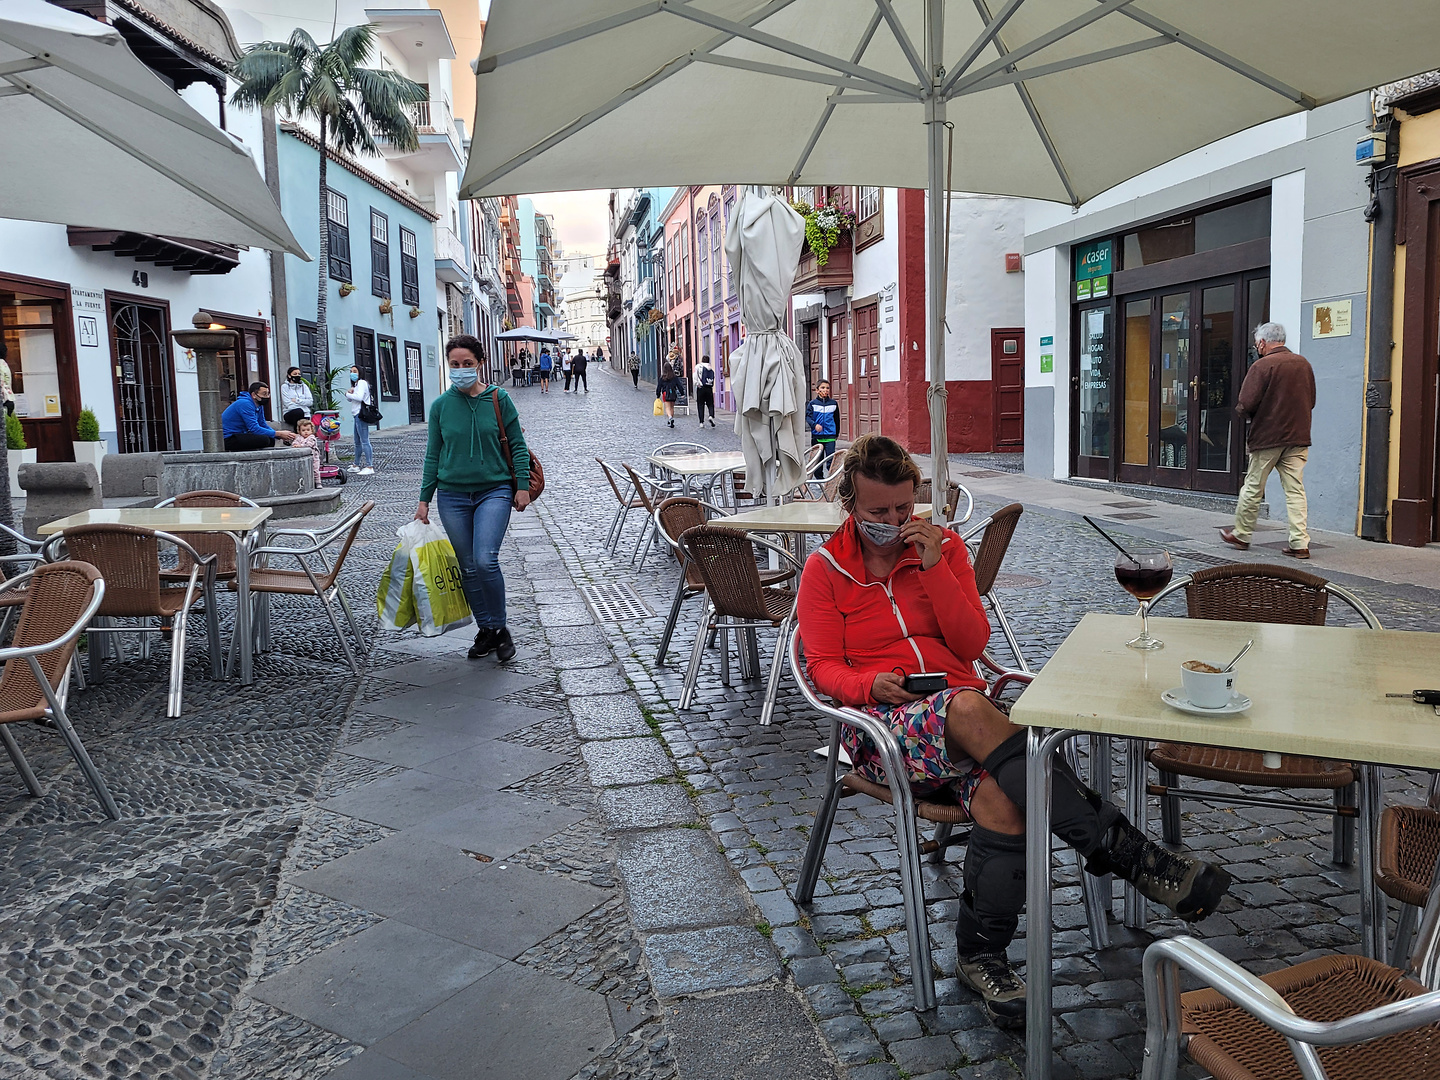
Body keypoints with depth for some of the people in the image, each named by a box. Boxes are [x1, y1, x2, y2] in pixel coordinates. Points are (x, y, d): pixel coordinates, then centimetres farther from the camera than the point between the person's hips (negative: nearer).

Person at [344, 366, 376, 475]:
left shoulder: (362, 383, -7)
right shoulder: (356, 384, 24)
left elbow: (359, 397, -21)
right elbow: (349, 399, 20)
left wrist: (348, 394, -6)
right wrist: (349, 393, -1)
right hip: (357, 415, 11)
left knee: (364, 441, -14)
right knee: (357, 442, 15)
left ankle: (370, 467, -17)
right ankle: (356, 466, 23)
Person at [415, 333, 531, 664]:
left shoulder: (498, 398, -1)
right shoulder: (441, 405, 4)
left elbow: (517, 445, 3)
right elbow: (433, 455, 9)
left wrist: (522, 486, -4)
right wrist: (424, 499, 7)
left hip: (494, 491, -3)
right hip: (453, 495, 3)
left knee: (485, 560, -17)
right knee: (468, 568, 6)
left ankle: (500, 628, 0)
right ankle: (486, 630, 19)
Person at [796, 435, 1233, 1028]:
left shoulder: (942, 545, 12)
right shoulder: (826, 570, 8)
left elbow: (973, 643, 3)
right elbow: (825, 668, 3)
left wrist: (934, 566, -8)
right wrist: (872, 684, -19)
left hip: (963, 707, 3)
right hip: (885, 724, -2)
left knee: (1001, 793, -34)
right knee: (968, 709, -38)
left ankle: (982, 955, -18)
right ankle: (1125, 851, -38)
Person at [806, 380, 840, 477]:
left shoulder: (833, 403, 6)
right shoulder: (813, 403, 2)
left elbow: (837, 419, 14)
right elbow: (808, 417, -5)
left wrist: (837, 433, 19)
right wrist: (814, 425, -24)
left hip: (830, 436, 0)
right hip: (816, 435, 0)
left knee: (830, 458, -9)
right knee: (818, 459, 8)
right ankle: (819, 478, 17)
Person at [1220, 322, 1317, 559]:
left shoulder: (1263, 366, -12)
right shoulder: (1303, 364, 8)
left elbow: (1245, 405, -17)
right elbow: (1311, 401, 17)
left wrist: (1240, 411, 4)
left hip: (1267, 437, -5)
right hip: (1298, 437, 6)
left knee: (1253, 487, 8)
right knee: (1295, 489, 4)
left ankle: (1241, 535, 21)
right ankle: (1300, 543, 1)